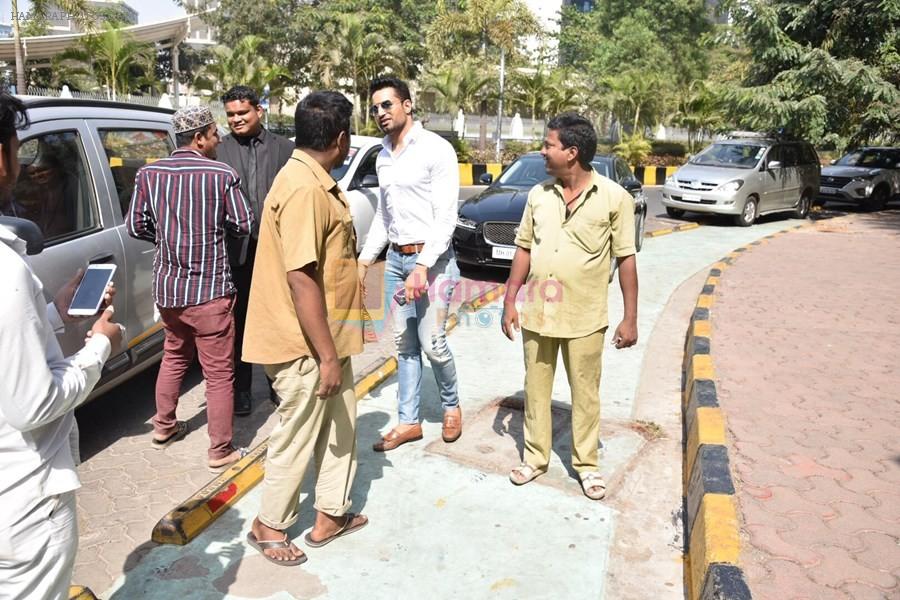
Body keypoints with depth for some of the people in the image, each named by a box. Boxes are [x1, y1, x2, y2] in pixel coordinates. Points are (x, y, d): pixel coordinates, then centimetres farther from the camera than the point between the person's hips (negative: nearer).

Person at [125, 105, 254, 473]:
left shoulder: (148, 174, 2)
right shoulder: (222, 174, -10)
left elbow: (135, 226, 6)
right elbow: (244, 224, -5)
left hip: (166, 287, 6)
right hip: (208, 289, -6)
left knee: (173, 357, 27)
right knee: (219, 373, 4)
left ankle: (164, 427, 41)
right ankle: (220, 452, 12)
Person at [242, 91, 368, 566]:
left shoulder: (315, 182, 10)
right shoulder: (304, 189, -23)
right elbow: (300, 279, -27)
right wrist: (326, 355, -23)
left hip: (328, 338, 10)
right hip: (307, 346, -10)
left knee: (340, 424, 19)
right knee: (297, 437, 7)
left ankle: (330, 515, 34)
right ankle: (269, 525, 29)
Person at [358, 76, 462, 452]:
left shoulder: (436, 149, -10)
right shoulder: (383, 156, 12)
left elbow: (446, 216, -15)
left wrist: (423, 266, -23)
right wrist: (365, 258, 12)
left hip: (432, 259, -6)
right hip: (396, 258, 7)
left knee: (431, 343, -6)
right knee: (404, 344, 10)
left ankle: (451, 406, 21)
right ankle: (408, 421, 21)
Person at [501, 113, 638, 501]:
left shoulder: (614, 198, -8)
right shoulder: (539, 195, 3)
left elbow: (626, 259, -5)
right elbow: (524, 249, 8)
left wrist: (630, 318, -6)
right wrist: (509, 301, 4)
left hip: (584, 318, -3)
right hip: (537, 313, 4)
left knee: (585, 393, 10)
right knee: (536, 388, 14)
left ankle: (586, 463, 28)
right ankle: (535, 457, 31)